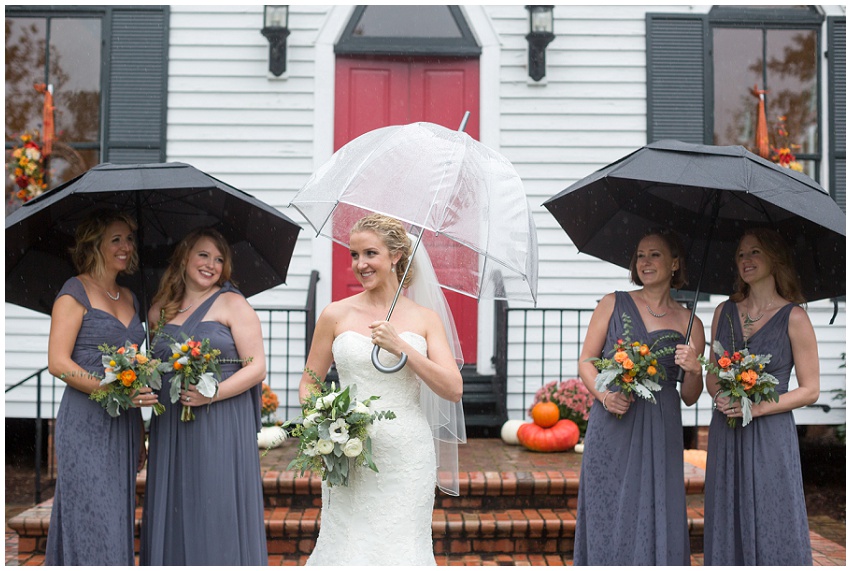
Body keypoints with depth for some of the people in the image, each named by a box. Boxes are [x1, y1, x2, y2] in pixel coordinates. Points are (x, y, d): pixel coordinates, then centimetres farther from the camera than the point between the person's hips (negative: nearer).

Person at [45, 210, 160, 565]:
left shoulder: (129, 298, 15)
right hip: (85, 423, -6)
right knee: (92, 520, -5)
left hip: (124, 424, 7)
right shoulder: (75, 293, -5)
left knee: (119, 518, 9)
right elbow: (58, 363, -12)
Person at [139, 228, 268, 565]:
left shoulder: (232, 304, 0)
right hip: (170, 430, 5)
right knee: (172, 516, 6)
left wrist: (212, 394, -19)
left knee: (216, 517, -3)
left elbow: (256, 368, -6)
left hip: (220, 427, -4)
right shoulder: (161, 310, 13)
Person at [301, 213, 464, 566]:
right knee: (347, 547, 0)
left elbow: (453, 391, -4)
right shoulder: (336, 315, 5)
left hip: (408, 458, 0)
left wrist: (401, 347, -13)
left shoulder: (425, 319, 5)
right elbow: (308, 384, 12)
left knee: (402, 549, 4)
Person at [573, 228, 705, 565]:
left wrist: (694, 370, -10)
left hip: (659, 433, 1)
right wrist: (604, 395, -11)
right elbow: (586, 361, 6)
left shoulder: (689, 324, 8)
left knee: (656, 518, 0)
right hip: (611, 428, 0)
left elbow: (689, 397, 10)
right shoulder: (613, 304, 7)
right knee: (608, 517, 2)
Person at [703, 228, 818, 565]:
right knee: (727, 528, 9)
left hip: (771, 436, -4)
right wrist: (719, 397, -6)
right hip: (725, 435, 4)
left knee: (772, 530, 0)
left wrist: (758, 407, -15)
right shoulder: (724, 312, 8)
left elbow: (809, 390, -3)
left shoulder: (793, 318, -5)